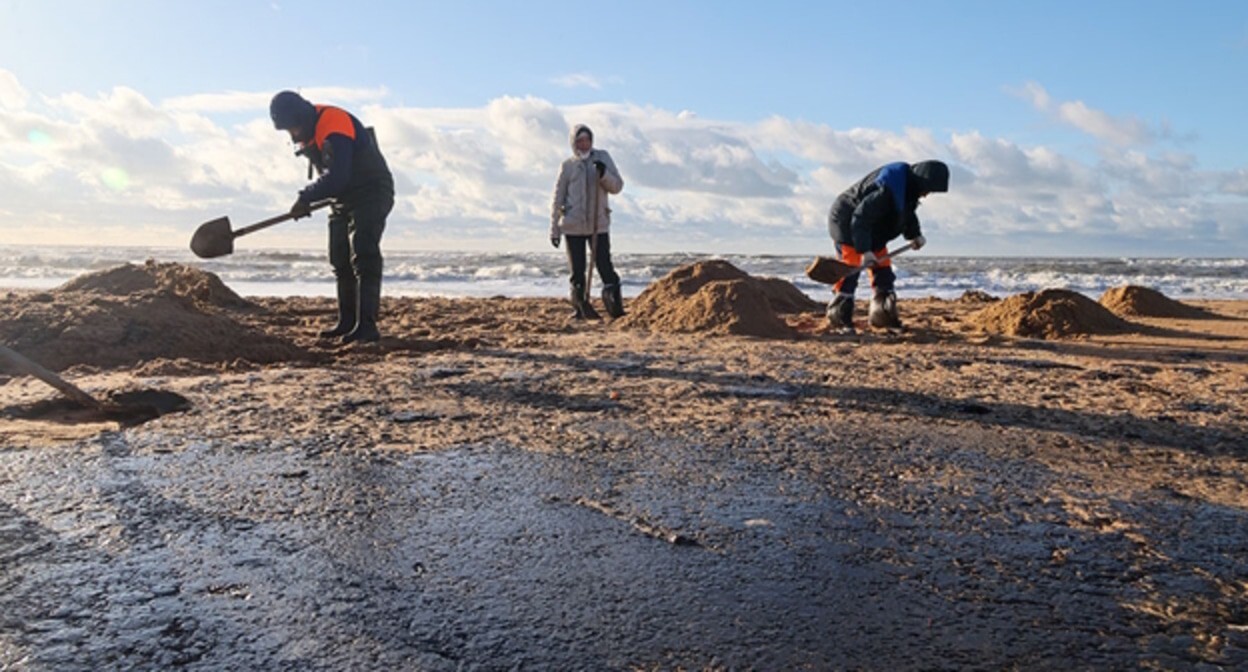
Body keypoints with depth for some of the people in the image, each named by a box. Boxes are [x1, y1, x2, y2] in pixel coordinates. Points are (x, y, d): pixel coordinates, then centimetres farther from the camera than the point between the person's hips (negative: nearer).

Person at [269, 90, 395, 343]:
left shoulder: (335, 126, -25)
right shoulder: (308, 132, 5)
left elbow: (337, 177, -33)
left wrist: (306, 197, -24)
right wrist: (308, 199, 4)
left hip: (371, 194, -10)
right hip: (342, 199, 10)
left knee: (363, 258, -18)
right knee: (341, 262, 10)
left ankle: (366, 326, -20)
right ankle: (347, 322, 19)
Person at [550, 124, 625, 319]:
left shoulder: (603, 158, 7)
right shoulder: (568, 165, 5)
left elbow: (617, 186, 2)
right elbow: (558, 199, 8)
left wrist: (603, 174, -17)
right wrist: (554, 229, 4)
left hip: (599, 223, 0)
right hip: (573, 225, 0)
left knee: (605, 267, -8)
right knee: (577, 271, 4)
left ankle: (615, 304, -10)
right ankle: (580, 307, 12)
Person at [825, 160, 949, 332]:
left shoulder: (908, 188, -3)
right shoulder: (886, 191, -33)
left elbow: (907, 213, 16)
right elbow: (860, 218, -33)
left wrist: (915, 234, 1)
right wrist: (864, 251, -34)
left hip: (872, 232, 10)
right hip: (847, 223, -9)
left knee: (883, 272, 6)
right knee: (849, 272, -13)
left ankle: (883, 315, 14)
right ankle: (839, 318, -5)